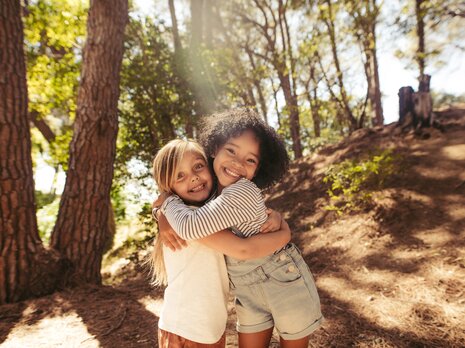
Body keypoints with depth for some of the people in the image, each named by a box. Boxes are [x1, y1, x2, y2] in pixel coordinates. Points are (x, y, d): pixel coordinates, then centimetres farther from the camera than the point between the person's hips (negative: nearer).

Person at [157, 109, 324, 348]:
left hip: (284, 282, -6)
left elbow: (190, 227, -36)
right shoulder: (209, 188, -4)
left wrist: (168, 201, -18)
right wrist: (165, 222, -12)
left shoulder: (244, 192, -28)